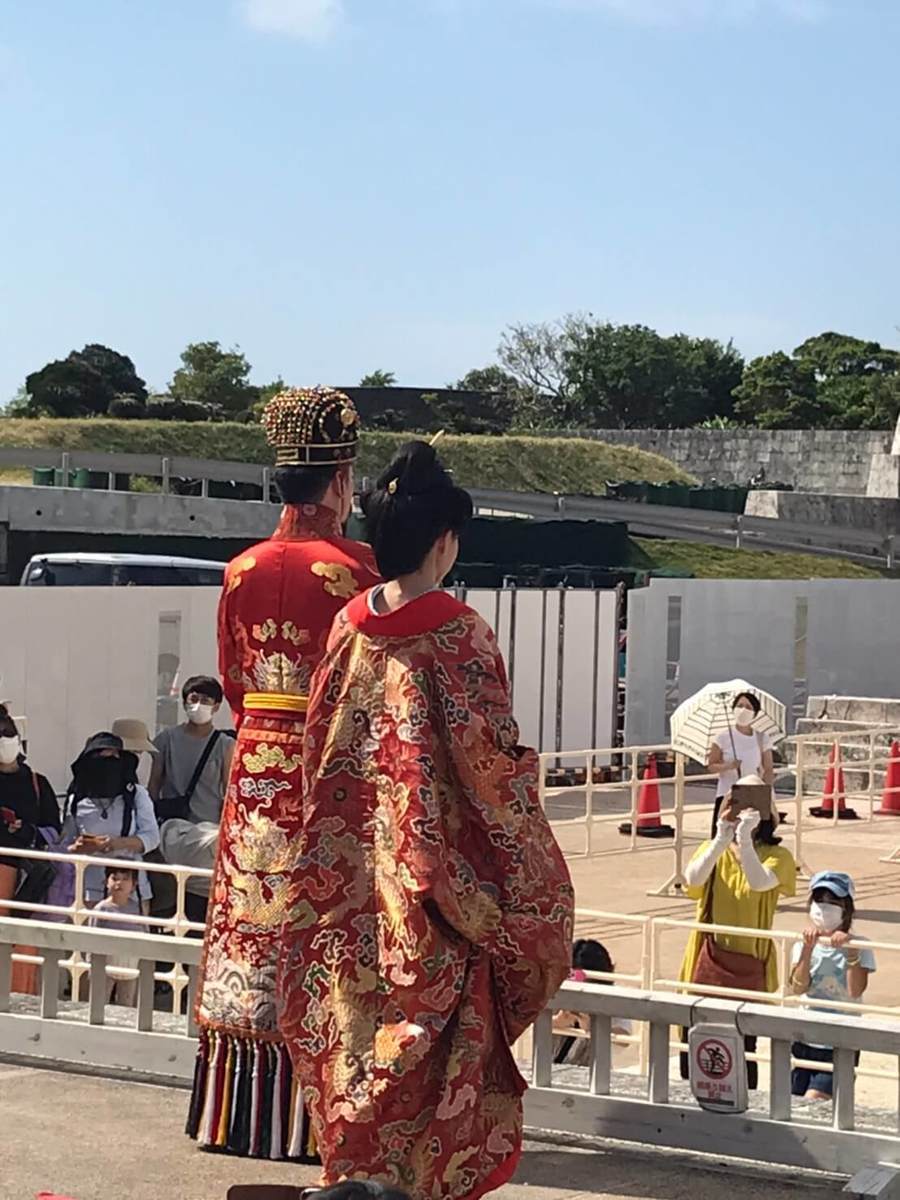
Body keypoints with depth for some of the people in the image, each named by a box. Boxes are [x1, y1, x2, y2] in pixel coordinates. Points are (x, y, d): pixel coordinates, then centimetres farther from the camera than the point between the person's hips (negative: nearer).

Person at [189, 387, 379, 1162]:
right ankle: (319, 1116, 6)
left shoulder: (243, 572, 3)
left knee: (254, 923, 10)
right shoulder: (353, 569, -12)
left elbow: (233, 679, 12)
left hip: (256, 767, 5)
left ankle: (243, 1111, 18)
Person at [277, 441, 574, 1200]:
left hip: (355, 865, 6)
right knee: (438, 1023, 5)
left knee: (360, 1008, 15)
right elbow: (487, 753, -16)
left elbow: (322, 740, 8)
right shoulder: (457, 630, -15)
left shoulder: (349, 624, 1)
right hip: (436, 861, -6)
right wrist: (523, 769, 4)